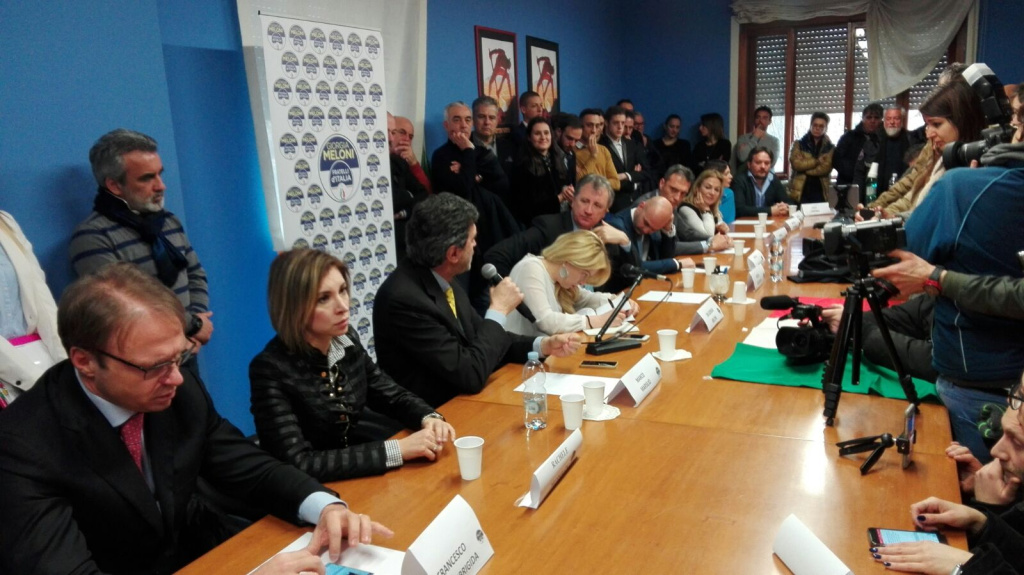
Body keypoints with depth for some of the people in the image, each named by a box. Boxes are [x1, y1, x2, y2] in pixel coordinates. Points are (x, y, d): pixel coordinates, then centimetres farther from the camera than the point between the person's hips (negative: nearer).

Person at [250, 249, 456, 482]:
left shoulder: (347, 340, -5)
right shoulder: (270, 369, -21)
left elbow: (392, 395, 8)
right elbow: (298, 464, -26)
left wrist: (429, 418, -14)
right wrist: (397, 450, -29)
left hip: (364, 477, 6)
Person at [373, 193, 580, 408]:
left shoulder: (440, 278, -1)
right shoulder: (404, 298, -26)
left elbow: (481, 337, 10)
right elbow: (471, 375, -25)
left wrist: (542, 345, -3)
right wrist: (499, 310, -15)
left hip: (457, 400, 7)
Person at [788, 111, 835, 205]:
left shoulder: (830, 148, 8)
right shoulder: (798, 144, 6)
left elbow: (826, 168, -8)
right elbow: (796, 163, -9)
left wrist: (804, 169, -10)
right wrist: (817, 161, -9)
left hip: (820, 192, 1)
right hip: (800, 191, -1)